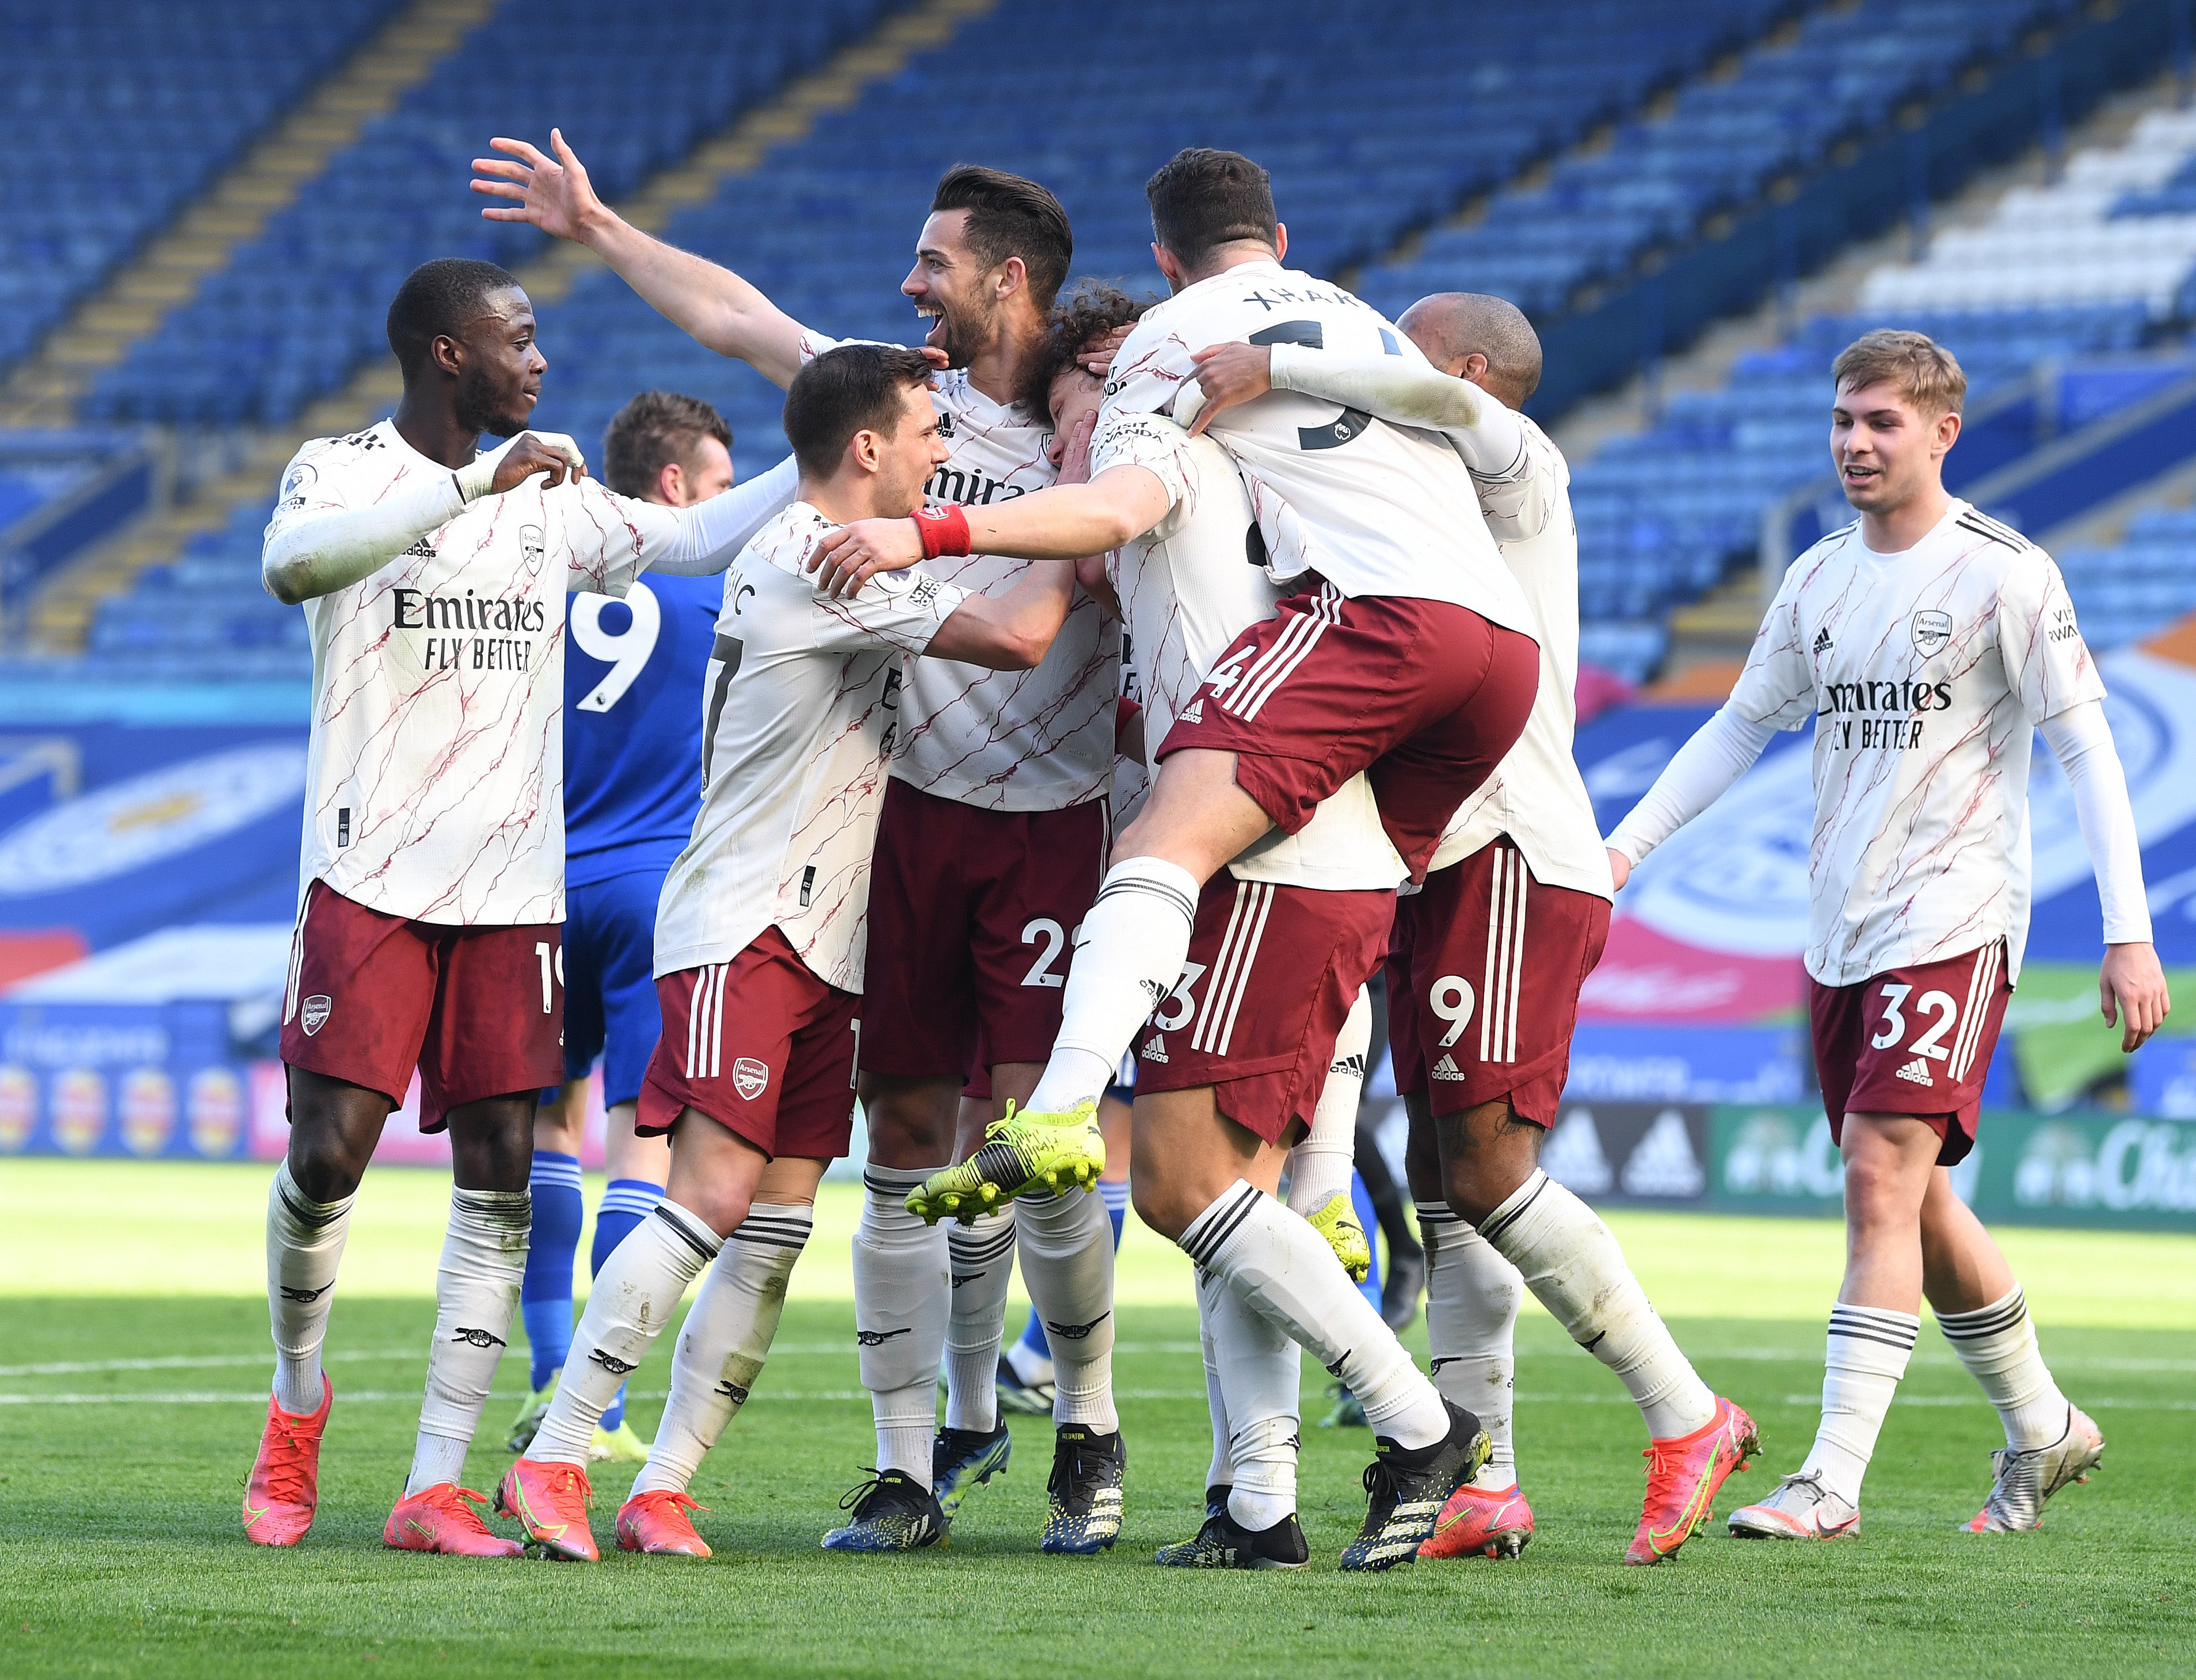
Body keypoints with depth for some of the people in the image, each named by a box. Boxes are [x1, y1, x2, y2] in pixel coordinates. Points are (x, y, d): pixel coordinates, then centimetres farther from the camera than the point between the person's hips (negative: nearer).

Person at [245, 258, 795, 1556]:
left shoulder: (550, 499, 15)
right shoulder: (343, 471, -2)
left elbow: (698, 537, 24)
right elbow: (294, 565, -24)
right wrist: (473, 485, -33)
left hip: (513, 888, 5)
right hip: (370, 876, -5)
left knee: (500, 1177, -4)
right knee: (329, 1152, -11)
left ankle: (438, 1487, -3)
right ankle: (298, 1399, 17)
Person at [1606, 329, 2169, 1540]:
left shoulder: (2004, 574, -7)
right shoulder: (1819, 579, 10)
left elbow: (2087, 749, -8)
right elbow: (1743, 724, 20)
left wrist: (2128, 934, -14)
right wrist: (1628, 843, 9)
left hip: (1953, 922, -7)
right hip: (1839, 932, 7)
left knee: (1881, 1176, -18)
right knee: (1916, 1203, 12)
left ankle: (1832, 1482, -21)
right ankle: (2042, 1428, 30)